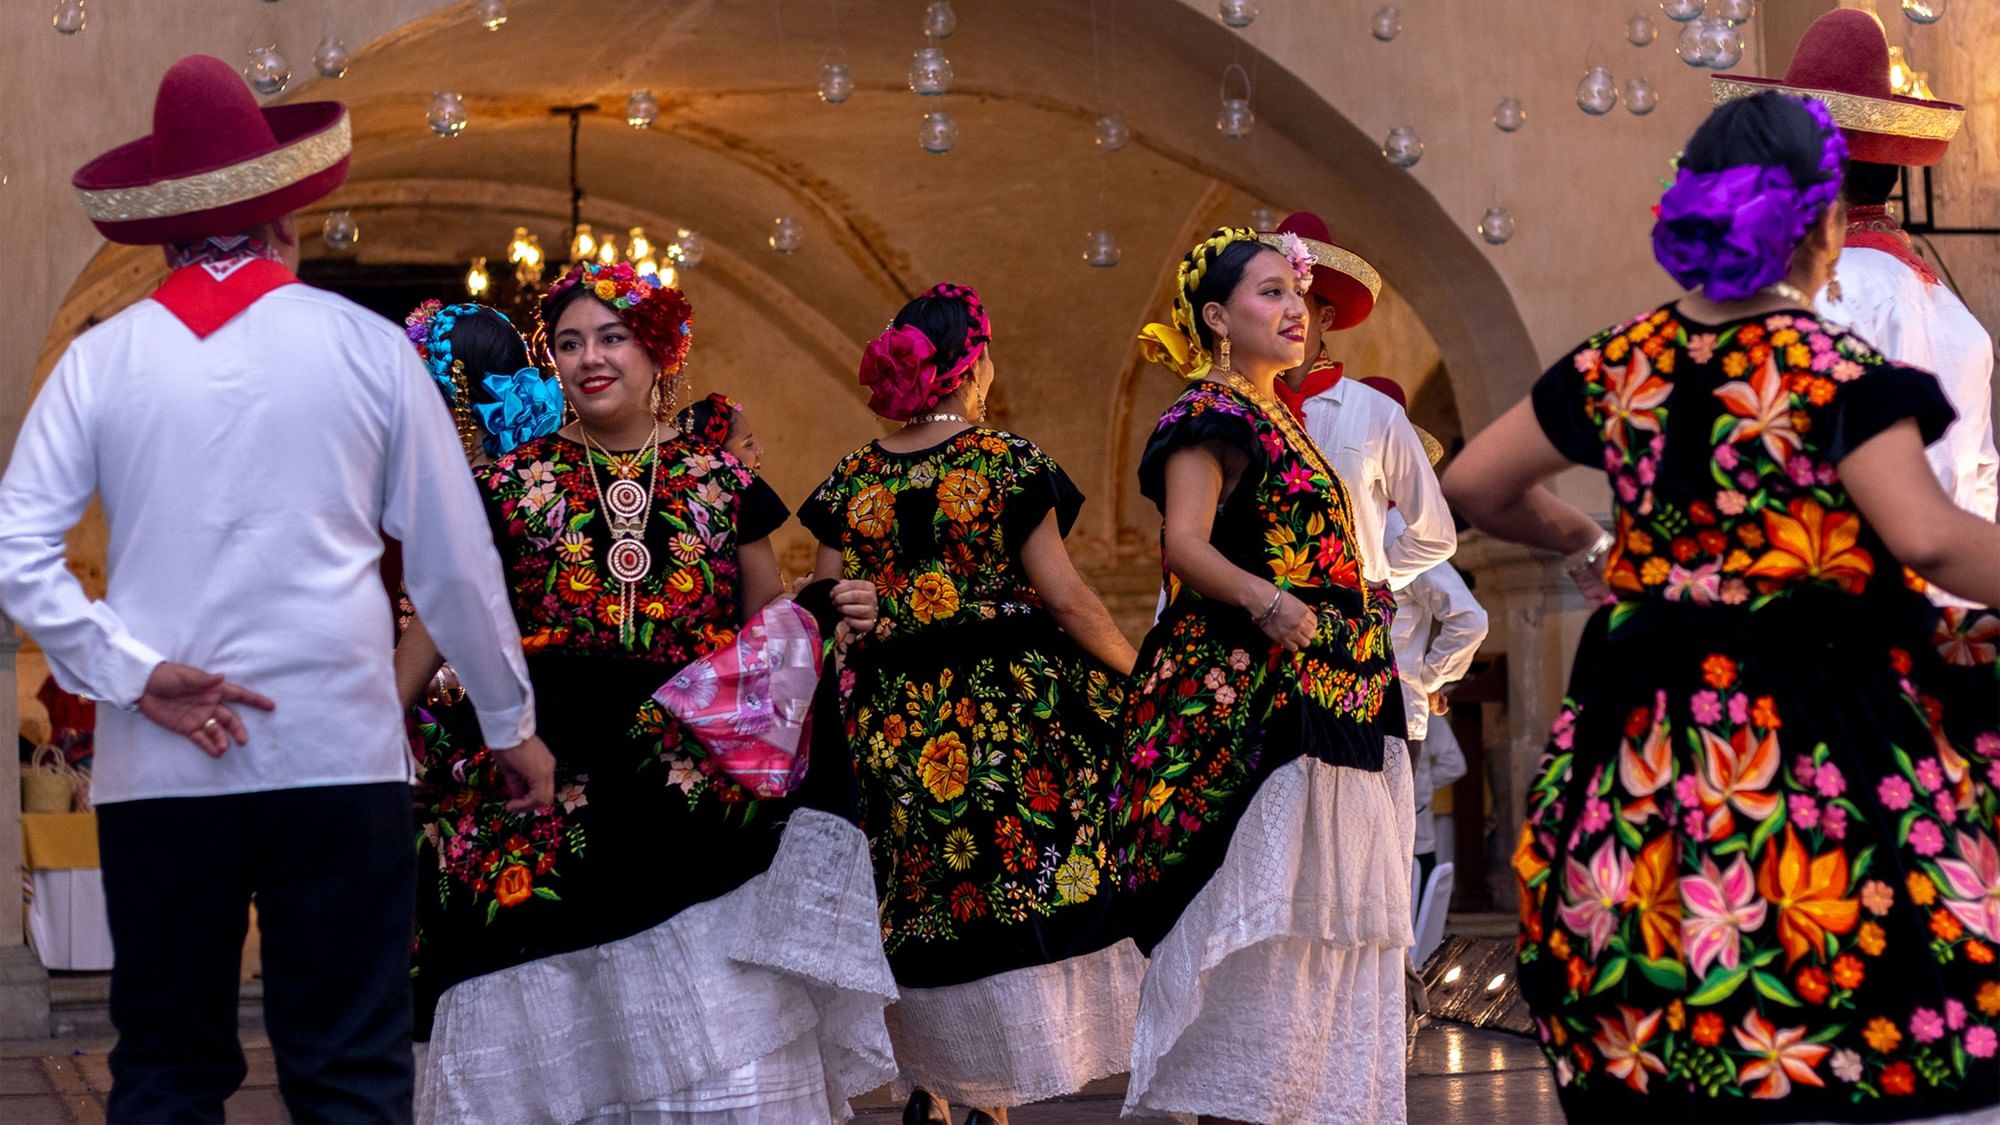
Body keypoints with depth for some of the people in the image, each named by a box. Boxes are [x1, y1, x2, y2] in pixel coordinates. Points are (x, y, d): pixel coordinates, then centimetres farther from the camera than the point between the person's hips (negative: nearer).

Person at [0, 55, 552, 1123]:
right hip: (340, 756, -1)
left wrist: (133, 674, -5)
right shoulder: (367, 347, 1)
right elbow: (454, 563, 5)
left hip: (155, 770, 1)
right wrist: (511, 725, 15)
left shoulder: (101, 360, 4)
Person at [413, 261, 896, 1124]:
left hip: (699, 785, 1)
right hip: (548, 793, 0)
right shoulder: (510, 485, 8)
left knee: (720, 1026, -7)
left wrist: (834, 617, -2)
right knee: (558, 1037, -1)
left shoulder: (723, 483, 11)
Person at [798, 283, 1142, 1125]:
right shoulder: (1006, 461, -5)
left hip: (893, 719, 4)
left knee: (924, 905, 10)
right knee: (1022, 891, 1)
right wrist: (1136, 673, 4)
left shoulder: (852, 479, 6)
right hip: (1008, 702, -4)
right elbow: (1066, 598, -7)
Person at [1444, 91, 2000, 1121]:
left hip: (1649, 750, 6)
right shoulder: (1833, 367, -9)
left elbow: (1473, 487, 18)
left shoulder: (1618, 363, 7)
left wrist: (1588, 540, 32)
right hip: (1818, 749, -6)